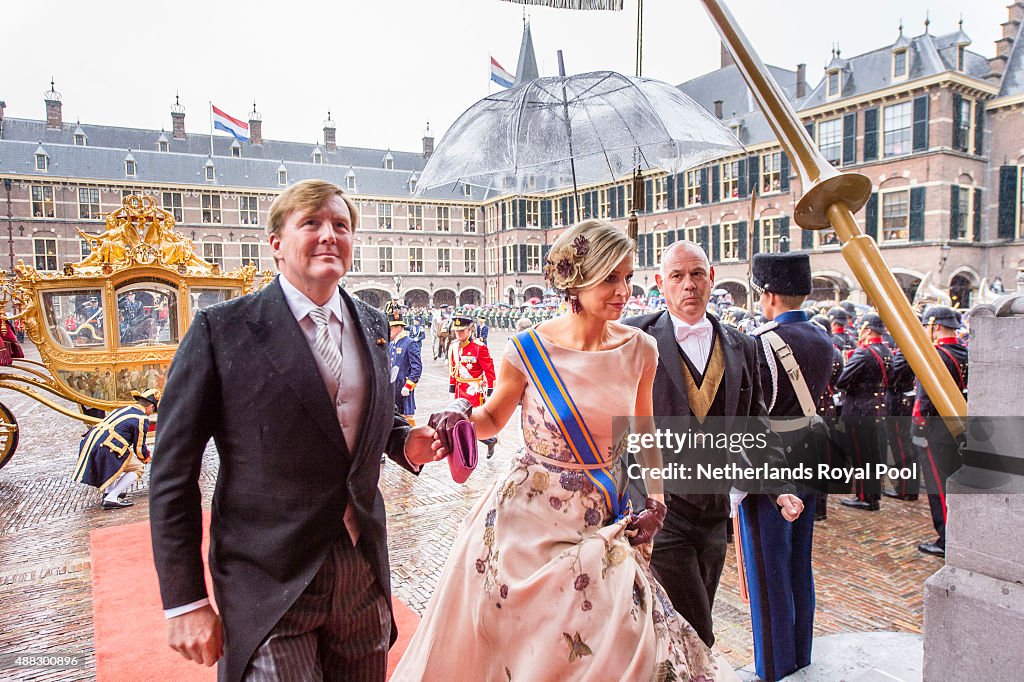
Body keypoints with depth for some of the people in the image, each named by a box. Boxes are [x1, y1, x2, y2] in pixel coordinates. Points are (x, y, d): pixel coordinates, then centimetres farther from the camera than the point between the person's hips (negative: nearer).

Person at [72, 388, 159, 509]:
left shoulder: (123, 410, 22)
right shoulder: (142, 419, -3)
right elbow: (139, 447, 3)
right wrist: (146, 457, 25)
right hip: (105, 450, -9)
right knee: (138, 468, 6)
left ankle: (108, 492, 26)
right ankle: (111, 498, -5)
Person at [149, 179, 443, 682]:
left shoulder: (372, 325, 5)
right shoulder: (223, 329, -10)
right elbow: (173, 473, -8)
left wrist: (406, 443, -2)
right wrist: (185, 602, -9)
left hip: (365, 573, 5)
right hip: (269, 585, -4)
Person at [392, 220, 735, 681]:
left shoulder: (639, 350, -4)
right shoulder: (528, 350, -13)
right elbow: (494, 418, 2)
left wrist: (655, 499, 2)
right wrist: (462, 416, -18)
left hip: (602, 524, 3)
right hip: (530, 520, -3)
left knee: (619, 643, 11)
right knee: (522, 642, 12)